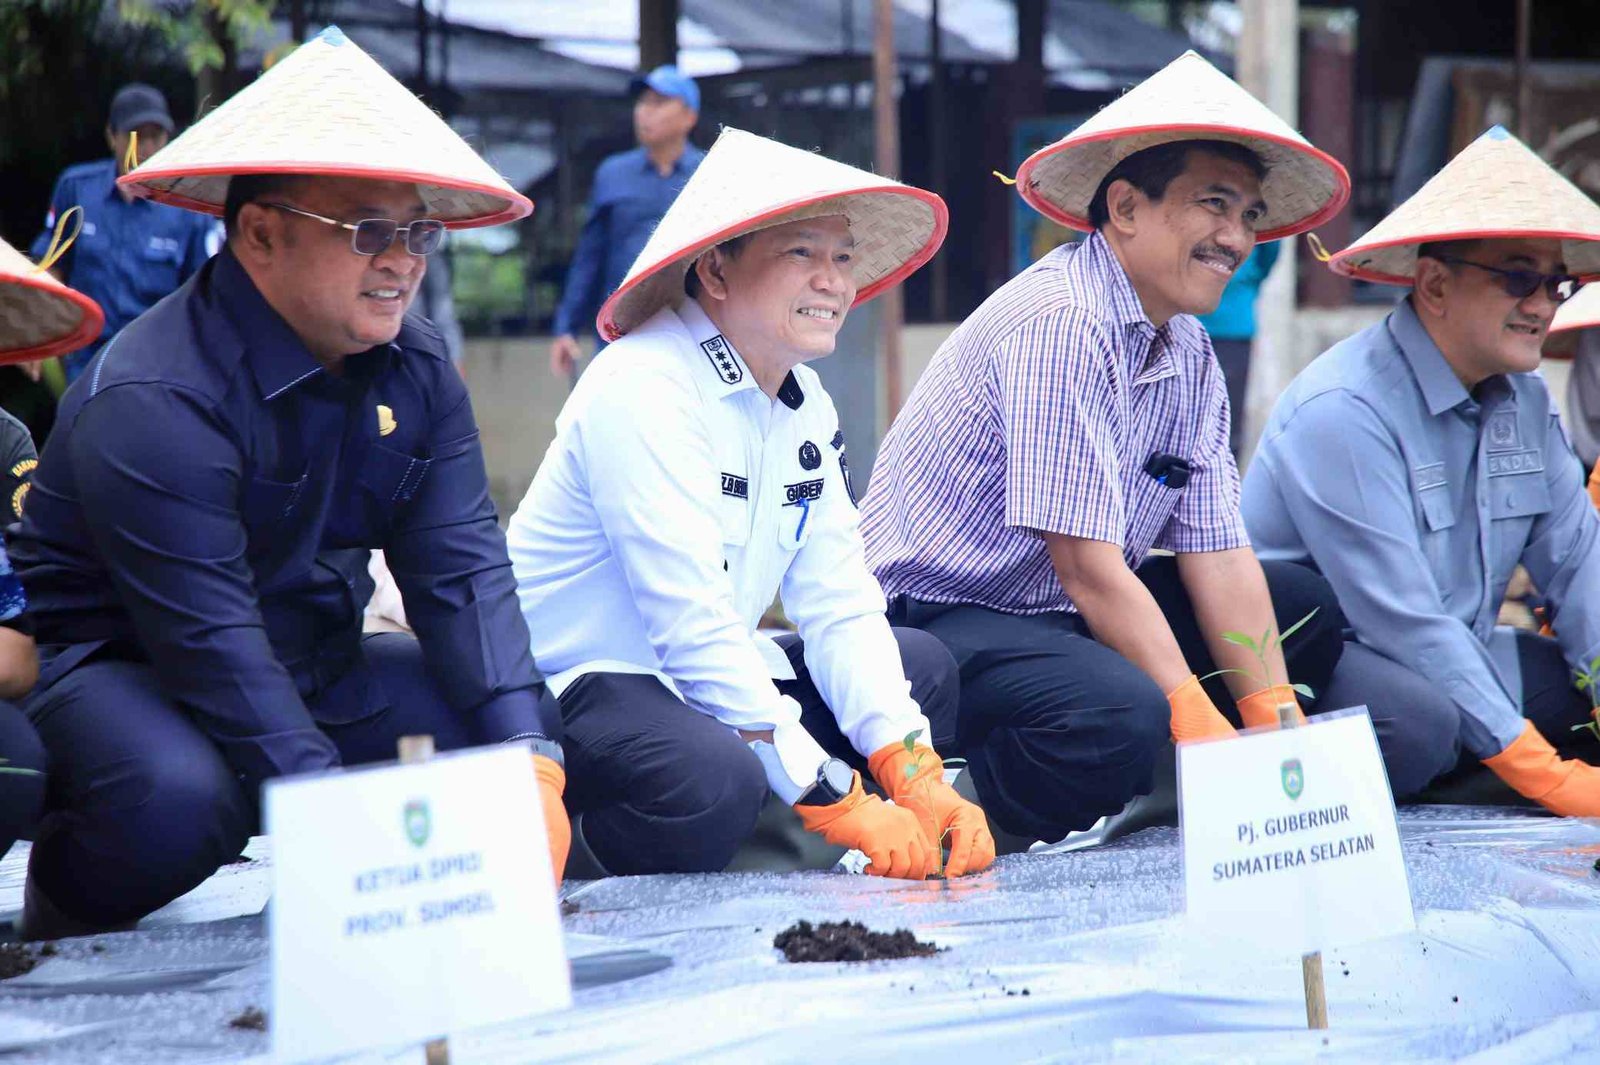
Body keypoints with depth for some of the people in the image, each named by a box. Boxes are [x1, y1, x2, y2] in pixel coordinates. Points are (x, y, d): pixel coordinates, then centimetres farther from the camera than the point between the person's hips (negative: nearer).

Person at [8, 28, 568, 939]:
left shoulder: (418, 374, -1)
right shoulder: (156, 401, -25)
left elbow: (462, 567, -9)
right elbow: (213, 642, -30)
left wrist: (531, 762, -25)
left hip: (318, 669, 7)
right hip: (121, 669, -6)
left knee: (535, 735, -13)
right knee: (180, 797, -38)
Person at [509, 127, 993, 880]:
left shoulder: (805, 404, 6)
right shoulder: (643, 391, -21)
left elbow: (839, 606, 1)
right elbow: (693, 625, -27)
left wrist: (917, 778, -15)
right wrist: (839, 804, -28)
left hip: (697, 677, 9)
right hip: (568, 682, -9)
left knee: (923, 669, 3)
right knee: (715, 783, -36)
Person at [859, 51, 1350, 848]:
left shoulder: (1189, 354, 7)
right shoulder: (1062, 324, -21)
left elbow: (1218, 555, 3)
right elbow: (1089, 569, -23)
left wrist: (1278, 729, -8)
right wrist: (1204, 726, -23)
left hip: (1062, 616, 10)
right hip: (930, 622, -10)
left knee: (1304, 609, 6)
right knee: (1121, 718, -36)